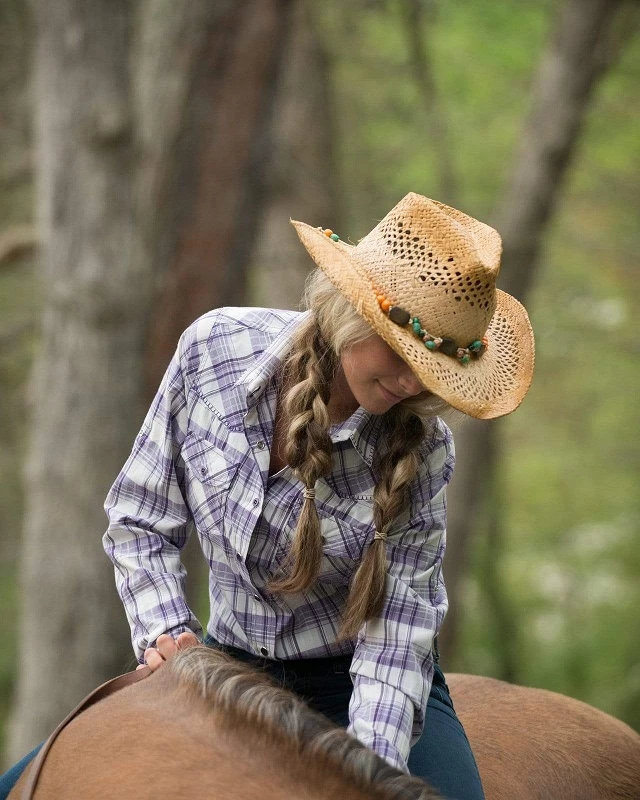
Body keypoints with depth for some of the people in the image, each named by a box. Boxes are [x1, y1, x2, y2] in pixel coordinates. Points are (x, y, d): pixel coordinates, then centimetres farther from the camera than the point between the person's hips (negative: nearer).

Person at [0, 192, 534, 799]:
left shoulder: (420, 443, -19)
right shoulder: (214, 348, -16)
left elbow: (398, 622, -21)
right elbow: (138, 521, -4)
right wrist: (163, 630, -18)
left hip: (356, 677, -1)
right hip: (228, 660, 1)